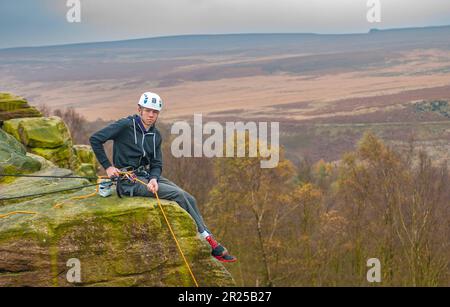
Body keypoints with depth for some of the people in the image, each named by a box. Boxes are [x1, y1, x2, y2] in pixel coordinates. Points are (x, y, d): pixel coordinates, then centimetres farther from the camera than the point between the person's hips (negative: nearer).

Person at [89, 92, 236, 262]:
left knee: (190, 199, -10)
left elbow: (157, 164, 9)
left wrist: (154, 179, -14)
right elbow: (95, 139, -10)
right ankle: (209, 241, -12)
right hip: (129, 181, -7)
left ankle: (208, 241, -9)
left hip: (149, 176, 7)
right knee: (178, 195, -20)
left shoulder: (156, 136, 12)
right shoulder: (126, 126, -9)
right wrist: (108, 167, -11)